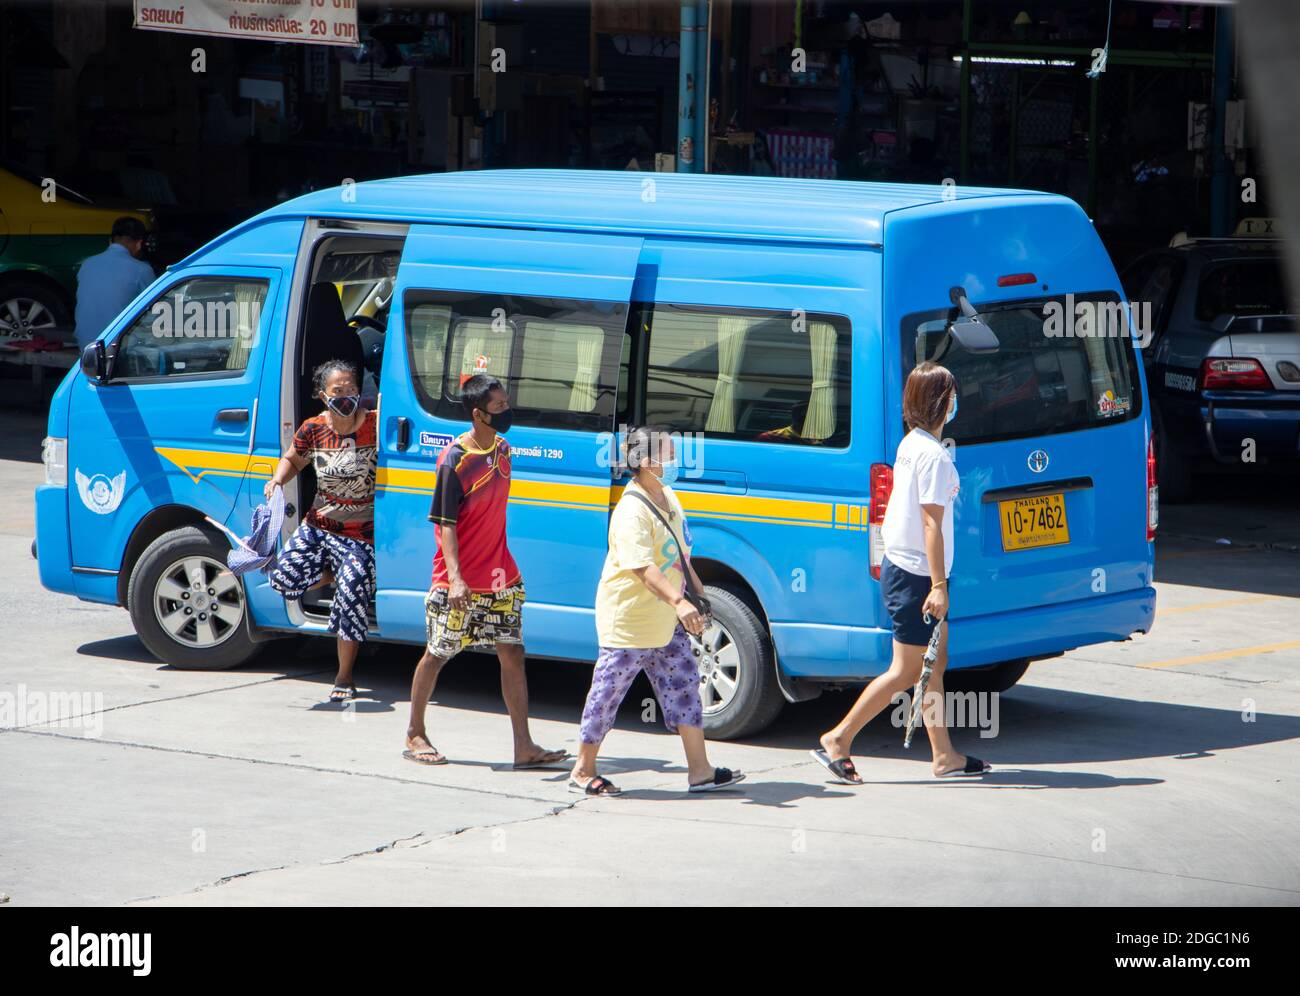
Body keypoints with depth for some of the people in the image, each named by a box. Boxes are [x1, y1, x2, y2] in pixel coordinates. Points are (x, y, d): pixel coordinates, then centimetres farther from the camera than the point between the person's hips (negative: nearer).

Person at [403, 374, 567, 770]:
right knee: (437, 655, 7)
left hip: (500, 579, 7)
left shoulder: (502, 450, 7)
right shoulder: (455, 460, -15)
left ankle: (524, 747, 1)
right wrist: (455, 578, -26)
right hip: (458, 583, -6)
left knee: (513, 654, 1)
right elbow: (445, 523, -17)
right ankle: (415, 735, 22)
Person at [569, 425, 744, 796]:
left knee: (683, 685, 6)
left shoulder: (667, 497, 6)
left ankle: (699, 771, 10)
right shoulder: (631, 511, -23)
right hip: (628, 622, -9)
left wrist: (697, 588, 26)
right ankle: (583, 771, 14)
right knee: (608, 692, 2)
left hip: (666, 621, 9)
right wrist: (679, 601, -46)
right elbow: (642, 568, -35)